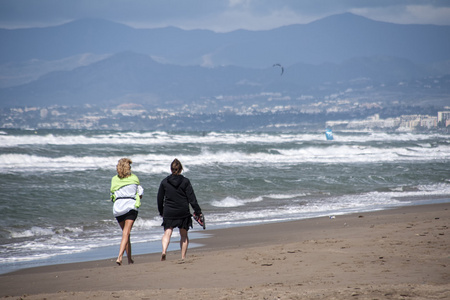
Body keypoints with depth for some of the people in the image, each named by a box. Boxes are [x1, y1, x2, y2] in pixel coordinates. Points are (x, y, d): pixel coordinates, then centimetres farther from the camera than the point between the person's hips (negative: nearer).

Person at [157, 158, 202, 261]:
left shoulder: (164, 182, 1)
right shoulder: (185, 181, -4)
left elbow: (160, 199, 8)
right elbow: (192, 198, -6)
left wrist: (161, 211, 21)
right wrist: (198, 211, 0)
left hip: (169, 213, 0)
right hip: (183, 212, 0)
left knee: (167, 232, 0)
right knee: (184, 235, 12)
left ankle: (164, 250, -26)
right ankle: (183, 256, 11)